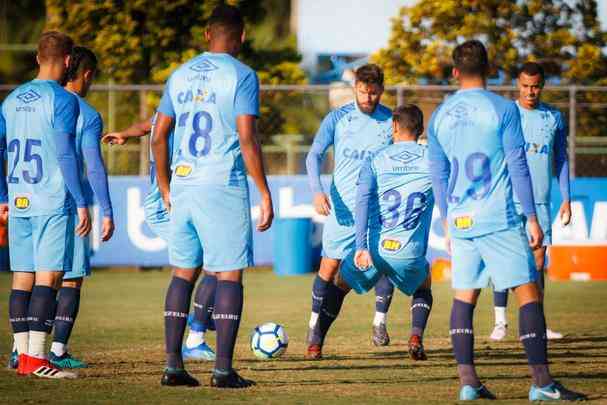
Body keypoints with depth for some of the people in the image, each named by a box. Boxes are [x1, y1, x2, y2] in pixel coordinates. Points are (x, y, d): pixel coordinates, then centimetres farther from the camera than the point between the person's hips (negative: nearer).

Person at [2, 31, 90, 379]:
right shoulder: (62, 100, -8)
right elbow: (65, 155, -14)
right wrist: (81, 203, -11)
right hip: (53, 203, -7)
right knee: (48, 277, -8)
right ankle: (36, 356, -14)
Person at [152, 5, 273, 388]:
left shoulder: (181, 76, 12)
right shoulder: (242, 76, -6)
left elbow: (159, 136, 13)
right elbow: (247, 140, -13)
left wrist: (165, 190, 22)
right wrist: (265, 194, -8)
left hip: (183, 185, 5)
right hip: (224, 186, -5)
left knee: (183, 273, 12)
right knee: (229, 274, 0)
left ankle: (173, 364, 8)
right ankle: (223, 369, -4)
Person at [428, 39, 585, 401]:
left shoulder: (440, 116, 9)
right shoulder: (503, 110, -6)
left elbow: (438, 175, 15)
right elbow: (518, 167, -8)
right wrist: (532, 218, -4)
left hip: (460, 222, 5)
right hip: (500, 220, -5)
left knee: (464, 297, 10)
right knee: (528, 293, -3)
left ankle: (468, 381, 3)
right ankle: (542, 382, -10)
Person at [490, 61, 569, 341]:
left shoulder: (554, 117, 9)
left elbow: (560, 160, 14)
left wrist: (566, 199, 9)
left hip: (540, 201, 2)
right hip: (508, 199, -2)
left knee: (538, 261, 1)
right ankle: (500, 322, -1)